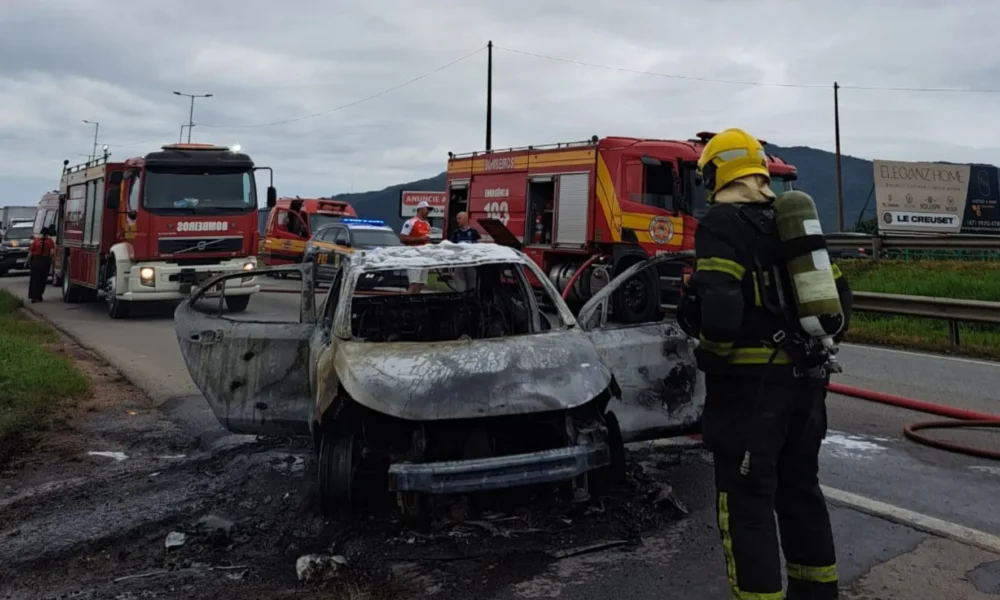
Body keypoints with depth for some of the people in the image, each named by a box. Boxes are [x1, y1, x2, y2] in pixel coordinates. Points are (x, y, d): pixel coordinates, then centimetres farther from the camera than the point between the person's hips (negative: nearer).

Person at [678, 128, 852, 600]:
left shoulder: (721, 223, -11)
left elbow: (719, 306, -24)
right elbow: (839, 293, 14)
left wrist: (713, 351, -6)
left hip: (751, 380, -8)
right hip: (805, 377, 8)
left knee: (747, 498, 1)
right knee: (800, 486, 20)